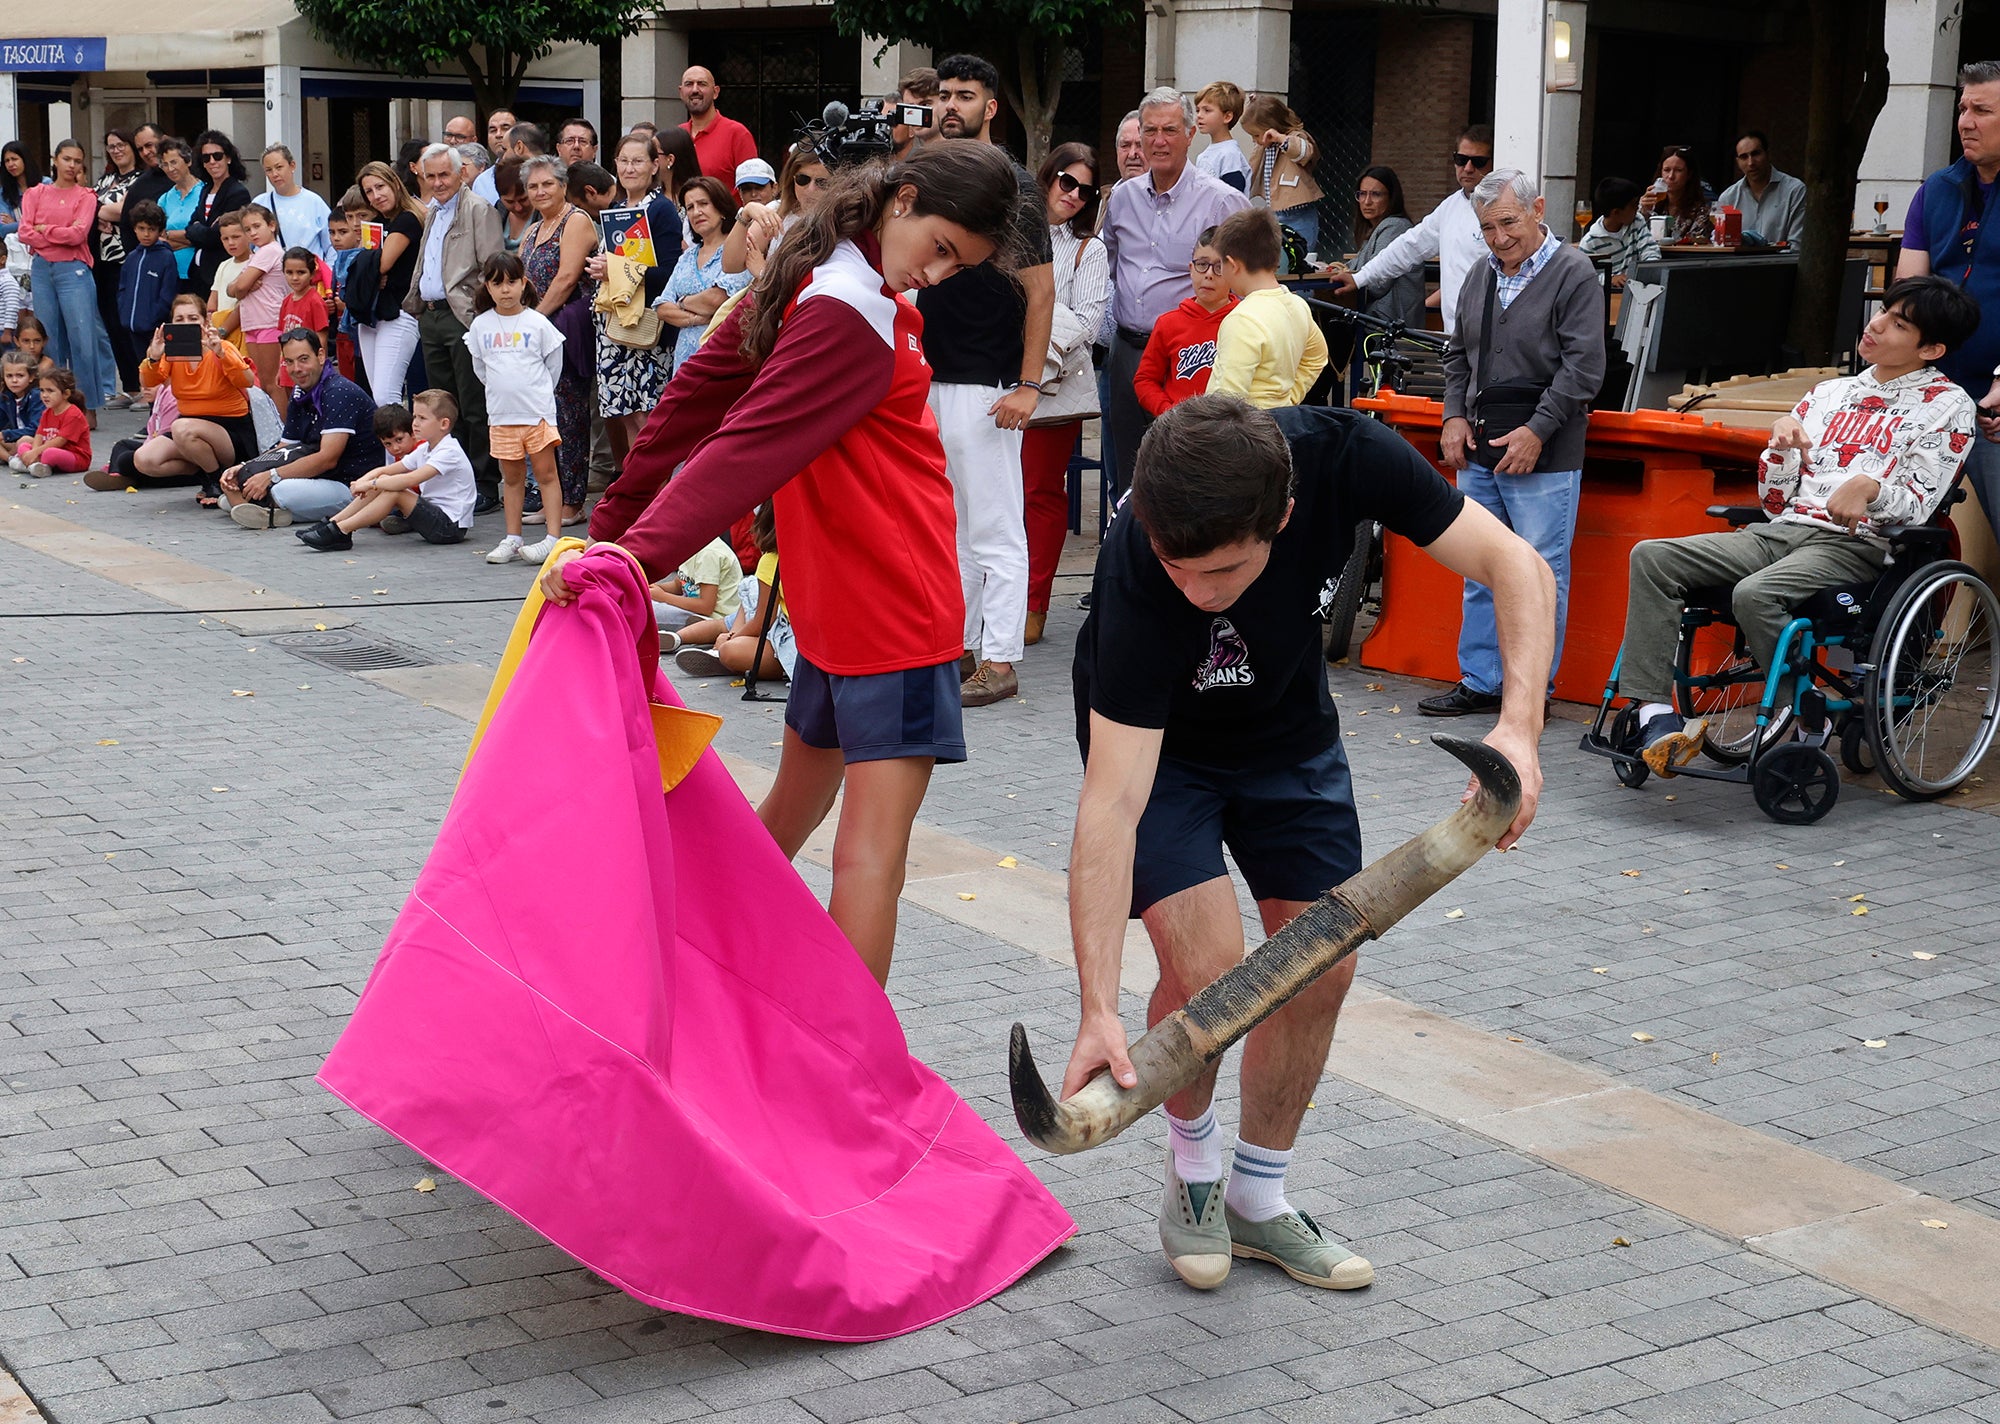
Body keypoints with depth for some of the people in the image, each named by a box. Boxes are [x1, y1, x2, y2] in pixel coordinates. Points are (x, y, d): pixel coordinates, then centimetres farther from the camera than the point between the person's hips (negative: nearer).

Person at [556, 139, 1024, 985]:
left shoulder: (807, 281, 9)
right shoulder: (857, 316, -21)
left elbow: (696, 394, 13)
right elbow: (747, 452, -30)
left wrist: (614, 524, 17)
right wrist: (641, 555, -38)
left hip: (836, 592, 10)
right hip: (896, 598, -10)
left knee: (795, 802, 24)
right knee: (874, 844, -9)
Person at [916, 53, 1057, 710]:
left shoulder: (1014, 187, -7)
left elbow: (1040, 292, -10)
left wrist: (1028, 384, -17)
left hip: (986, 384, -7)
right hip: (929, 377, 7)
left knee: (994, 526, -4)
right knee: (945, 525, 12)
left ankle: (999, 661, 0)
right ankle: (956, 646, 20)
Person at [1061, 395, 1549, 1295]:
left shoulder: (1342, 455, -34)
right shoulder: (1140, 565, -40)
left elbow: (1515, 567, -25)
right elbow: (1111, 803, -41)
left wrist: (1520, 723, -42)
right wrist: (1099, 1009, -47)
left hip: (1286, 722, 4)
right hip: (1155, 737, -3)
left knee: (1322, 967, 0)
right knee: (1207, 962, -19)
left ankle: (1257, 1199, 20)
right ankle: (1192, 1170, 10)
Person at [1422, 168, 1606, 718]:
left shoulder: (1573, 273, -6)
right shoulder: (1482, 276, 15)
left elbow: (1583, 367, -12)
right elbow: (1458, 354, 24)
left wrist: (1536, 431, -16)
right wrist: (1455, 415, 8)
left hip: (1543, 454, -7)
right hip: (1479, 448, 7)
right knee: (1480, 571, 11)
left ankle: (1532, 690, 5)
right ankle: (1480, 682, 19)